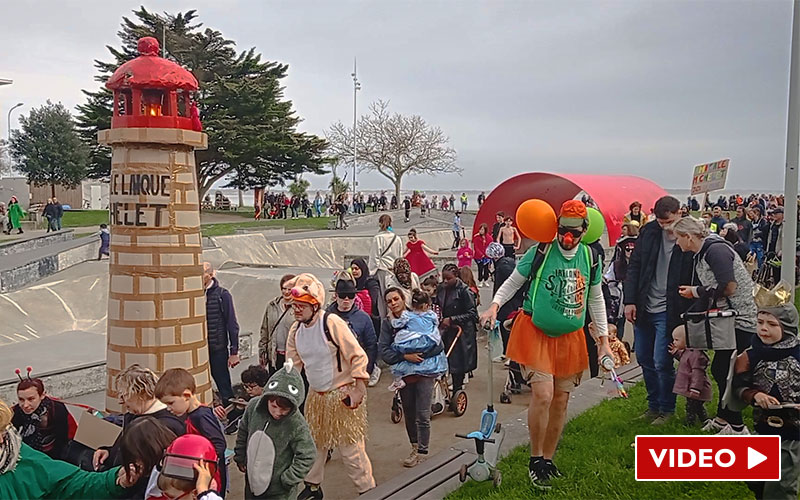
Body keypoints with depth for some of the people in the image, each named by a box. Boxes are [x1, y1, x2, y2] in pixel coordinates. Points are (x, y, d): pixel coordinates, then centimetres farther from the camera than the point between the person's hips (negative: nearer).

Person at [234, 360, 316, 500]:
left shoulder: (297, 425, -26)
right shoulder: (253, 406, -14)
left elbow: (307, 457, -17)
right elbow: (243, 432, 6)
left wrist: (288, 480, -15)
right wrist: (240, 458, 11)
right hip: (252, 484, 5)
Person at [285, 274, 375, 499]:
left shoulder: (332, 323, -22)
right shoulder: (296, 330, -1)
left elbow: (358, 356, -21)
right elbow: (293, 365, 9)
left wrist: (358, 390, -20)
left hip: (342, 394, -7)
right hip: (316, 396, 7)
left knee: (350, 447, -1)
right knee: (314, 443, 20)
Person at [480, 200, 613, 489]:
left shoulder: (590, 258, 2)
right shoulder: (539, 252, -10)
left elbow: (596, 299, 12)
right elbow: (513, 282, -2)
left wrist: (603, 340, 11)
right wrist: (495, 306, -19)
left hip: (569, 338, 4)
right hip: (535, 332, -4)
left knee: (561, 399, 8)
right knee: (543, 395, -13)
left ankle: (548, 459, 26)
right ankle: (535, 460, 8)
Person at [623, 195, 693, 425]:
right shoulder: (648, 232, 1)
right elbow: (634, 266, 5)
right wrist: (630, 300, -1)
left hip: (668, 311, -5)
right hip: (644, 307, 5)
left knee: (662, 362, -3)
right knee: (644, 358, 14)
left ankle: (667, 409, 19)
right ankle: (654, 404, 32)